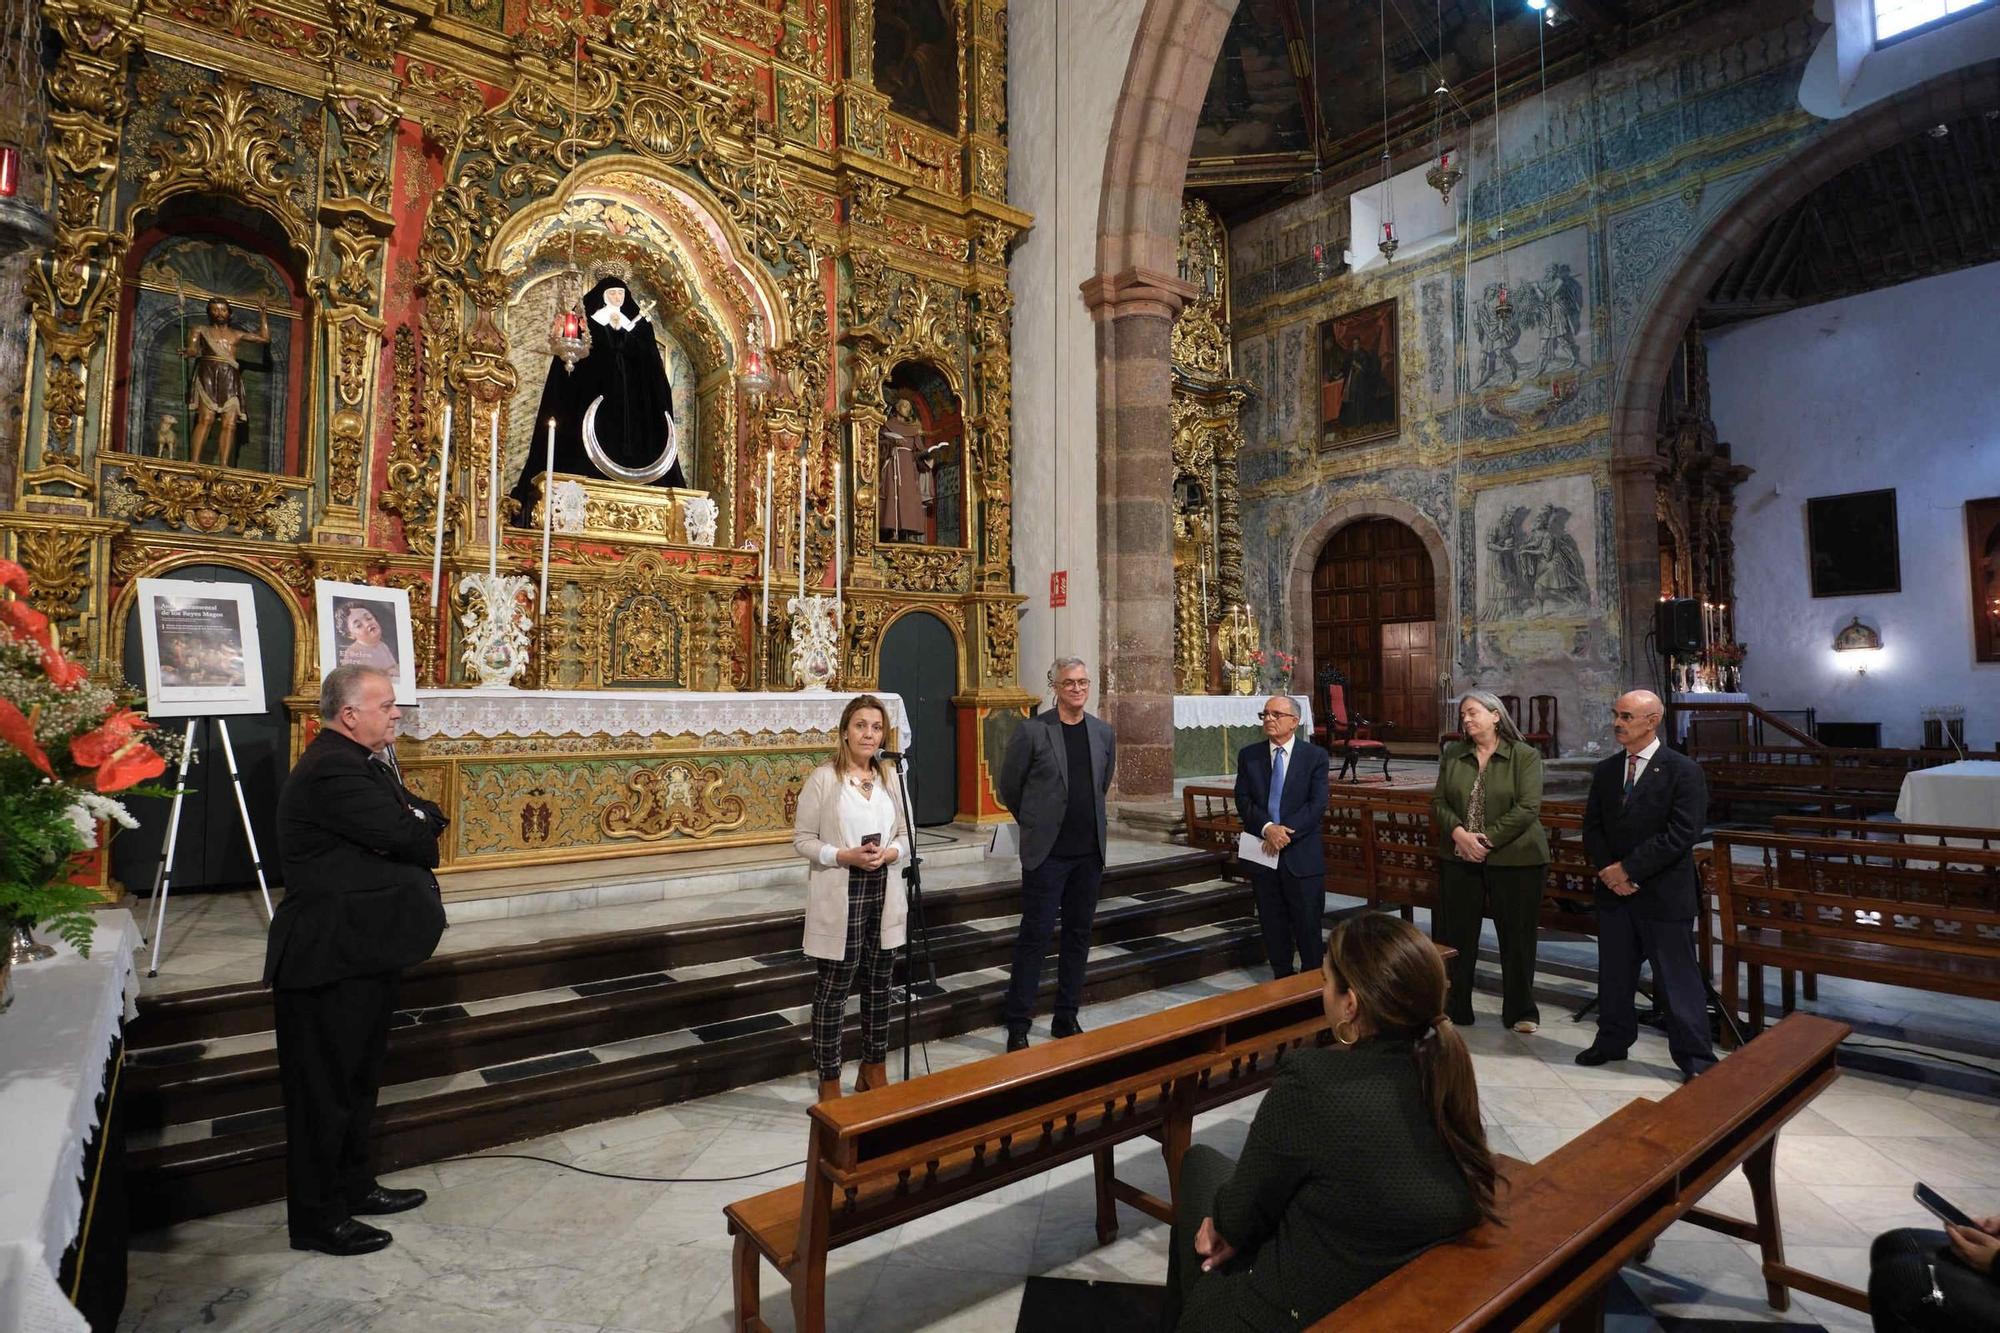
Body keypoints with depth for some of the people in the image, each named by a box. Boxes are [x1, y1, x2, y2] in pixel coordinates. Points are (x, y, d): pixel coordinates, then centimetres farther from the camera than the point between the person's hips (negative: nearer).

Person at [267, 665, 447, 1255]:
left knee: (358, 1078, 22)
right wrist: (417, 826, -5)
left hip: (361, 951, 10)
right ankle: (317, 1217, 20)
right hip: (330, 958, -10)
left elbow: (426, 819, 9)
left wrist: (411, 821, -13)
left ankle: (353, 1184, 37)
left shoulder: (359, 764, 10)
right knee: (325, 1089, 5)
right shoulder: (331, 772, -23)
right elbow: (409, 838, -26)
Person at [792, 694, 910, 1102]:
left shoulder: (890, 778, 7)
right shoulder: (822, 779, -8)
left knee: (878, 984, 15)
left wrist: (889, 853, -11)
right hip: (839, 899, -5)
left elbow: (906, 834, 10)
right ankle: (829, 1080, 18)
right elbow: (802, 839, -7)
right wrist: (845, 856, -20)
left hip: (883, 896, 5)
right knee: (833, 988, 4)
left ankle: (874, 1069, 32)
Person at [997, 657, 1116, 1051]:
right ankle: (1018, 1026, 9)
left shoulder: (1103, 733, 6)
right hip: (1047, 852, -5)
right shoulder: (1032, 731, -9)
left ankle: (1067, 1018, 26)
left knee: (1079, 935, 12)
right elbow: (1008, 786, 0)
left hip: (1090, 851, 5)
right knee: (1035, 936, -1)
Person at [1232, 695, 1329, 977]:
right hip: (1263, 852, 2)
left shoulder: (1315, 756, -1)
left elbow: (1317, 804, -8)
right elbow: (1243, 800, -1)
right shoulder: (1248, 755, 5)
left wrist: (1286, 832, -17)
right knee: (1273, 925, 10)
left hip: (1302, 854, -2)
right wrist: (1267, 828, -17)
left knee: (1308, 925, 4)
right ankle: (1282, 980, 23)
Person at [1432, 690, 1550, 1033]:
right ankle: (1453, 1007, 21)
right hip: (1459, 858, 4)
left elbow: (1527, 808, -13)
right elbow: (1438, 801, 5)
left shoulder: (1526, 756, -5)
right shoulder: (1452, 756, 7)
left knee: (1517, 937, 7)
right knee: (1454, 934, 7)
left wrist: (1486, 839, -17)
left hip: (1514, 859, -3)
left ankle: (1521, 1011, 24)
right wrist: (1459, 833, -13)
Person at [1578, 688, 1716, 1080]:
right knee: (1613, 973, 16)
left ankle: (1694, 1057, 17)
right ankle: (1612, 1040, 31)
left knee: (1677, 978, 4)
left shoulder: (1683, 771, -10)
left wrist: (1628, 868, -17)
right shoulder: (1606, 771, 8)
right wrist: (1606, 870, -8)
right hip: (1613, 890, 6)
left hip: (1664, 893, -5)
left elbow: (1681, 834, -17)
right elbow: (1592, 827, 9)